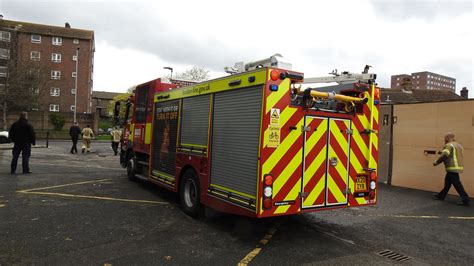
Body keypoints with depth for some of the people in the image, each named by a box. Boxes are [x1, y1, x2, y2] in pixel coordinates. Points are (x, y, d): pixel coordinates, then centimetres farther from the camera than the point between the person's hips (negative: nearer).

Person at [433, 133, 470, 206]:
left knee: (457, 185, -6)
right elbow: (455, 156, 17)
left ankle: (465, 200, -4)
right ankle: (441, 195, 28)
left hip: (452, 168, -10)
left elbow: (443, 156, -23)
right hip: (458, 167, 10)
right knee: (447, 182, 18)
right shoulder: (458, 145, 16)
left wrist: (436, 162, -11)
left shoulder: (449, 145, -13)